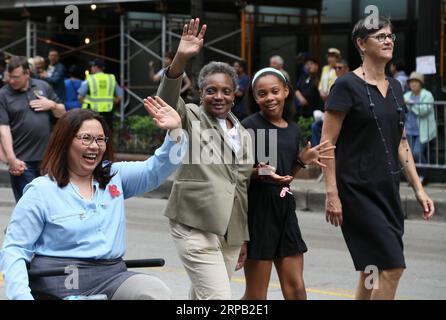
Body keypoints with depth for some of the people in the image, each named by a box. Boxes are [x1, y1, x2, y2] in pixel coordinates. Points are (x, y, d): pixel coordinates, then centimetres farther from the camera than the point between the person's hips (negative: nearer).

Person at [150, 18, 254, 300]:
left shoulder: (244, 135, 16)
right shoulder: (191, 119, -1)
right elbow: (168, 99, -23)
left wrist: (245, 238, 19)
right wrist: (181, 59, -39)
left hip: (231, 232, 6)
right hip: (196, 228, -6)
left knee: (202, 297, 11)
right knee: (219, 298, -12)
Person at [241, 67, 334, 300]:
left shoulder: (293, 129, 12)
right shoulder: (249, 126, -8)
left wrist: (302, 161, 4)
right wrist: (259, 173, -26)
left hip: (285, 208, 6)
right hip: (257, 209, -6)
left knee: (296, 288, 5)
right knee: (256, 294, -1)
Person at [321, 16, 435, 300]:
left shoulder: (394, 87, 12)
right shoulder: (347, 86, -10)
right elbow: (327, 144, -11)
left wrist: (418, 189, 12)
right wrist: (332, 194, -16)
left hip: (388, 189, 7)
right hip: (358, 190, -7)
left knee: (372, 270, 11)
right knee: (392, 266, -12)